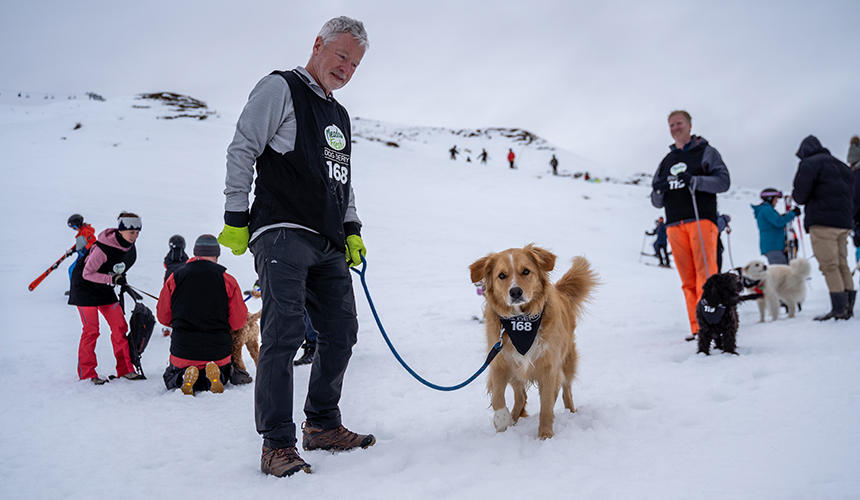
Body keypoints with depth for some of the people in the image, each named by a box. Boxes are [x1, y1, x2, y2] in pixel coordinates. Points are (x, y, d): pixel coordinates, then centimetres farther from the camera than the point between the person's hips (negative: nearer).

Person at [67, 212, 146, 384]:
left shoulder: (130, 247, -5)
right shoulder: (104, 248, -29)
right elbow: (87, 274, -25)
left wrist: (121, 280, 12)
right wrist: (112, 279, -32)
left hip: (105, 289, 7)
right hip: (85, 286, -7)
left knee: (120, 326, 1)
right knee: (91, 331, -6)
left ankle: (125, 369, 8)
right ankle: (87, 373, 7)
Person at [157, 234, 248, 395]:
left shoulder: (174, 277, -1)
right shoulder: (227, 280, -6)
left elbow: (163, 317, 6)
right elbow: (238, 322, -6)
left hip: (182, 352, 1)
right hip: (218, 353, 0)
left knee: (170, 378, 29)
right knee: (223, 374, 30)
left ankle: (183, 379, -8)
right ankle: (212, 378, -7)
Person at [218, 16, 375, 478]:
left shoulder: (339, 116, 25)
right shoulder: (280, 89, 2)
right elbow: (242, 150, -4)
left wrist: (352, 230, 18)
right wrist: (236, 218, -9)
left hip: (329, 244, 8)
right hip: (282, 234, -8)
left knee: (341, 332, 6)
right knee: (285, 332, -14)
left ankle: (322, 426, 19)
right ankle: (277, 443, -7)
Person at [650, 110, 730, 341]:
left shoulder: (706, 152, 12)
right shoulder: (666, 161, 24)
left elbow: (723, 181, -2)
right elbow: (656, 202, 23)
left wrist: (693, 181, -16)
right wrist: (659, 191, -1)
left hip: (701, 219, -4)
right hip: (674, 225, 4)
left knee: (705, 274, -14)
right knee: (688, 280, -2)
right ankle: (697, 327, -1)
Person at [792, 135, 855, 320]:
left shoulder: (809, 164, -2)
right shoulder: (841, 166, 23)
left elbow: (800, 195, -9)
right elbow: (852, 195, 23)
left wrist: (795, 197, 11)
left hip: (823, 223, -8)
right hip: (844, 221, 8)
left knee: (829, 265, -9)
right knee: (842, 264, 11)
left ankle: (839, 308, -14)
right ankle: (849, 306, 8)